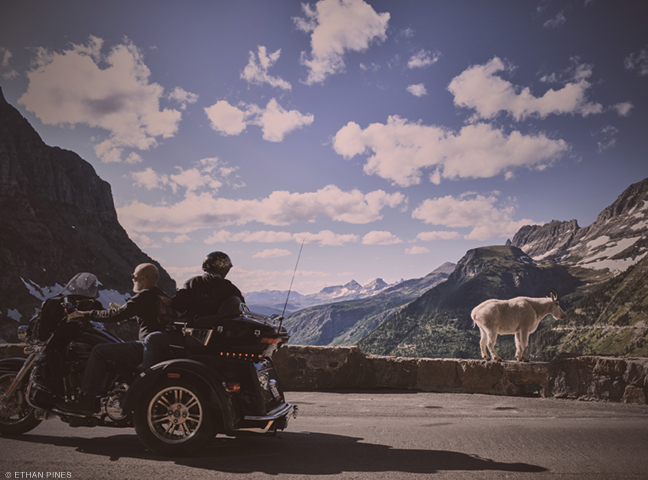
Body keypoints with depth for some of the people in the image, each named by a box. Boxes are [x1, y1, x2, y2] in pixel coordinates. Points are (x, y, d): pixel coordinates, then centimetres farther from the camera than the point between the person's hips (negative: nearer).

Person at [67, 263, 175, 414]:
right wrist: (121, 310, 41)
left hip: (149, 348, -10)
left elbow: (118, 315, -14)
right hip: (165, 348, 10)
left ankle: (87, 401, -4)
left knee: (99, 351, -4)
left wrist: (86, 314, -5)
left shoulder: (145, 296, -10)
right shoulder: (164, 297, 18)